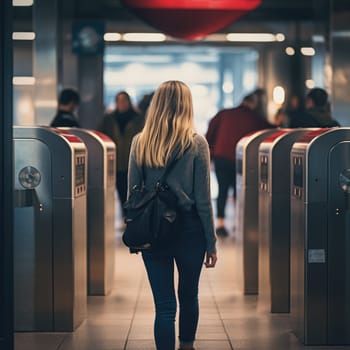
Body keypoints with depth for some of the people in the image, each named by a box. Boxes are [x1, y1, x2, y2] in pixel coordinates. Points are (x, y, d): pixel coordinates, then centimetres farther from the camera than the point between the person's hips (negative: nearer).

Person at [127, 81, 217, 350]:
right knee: (188, 295, 21)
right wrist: (211, 243, 0)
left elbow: (132, 193, 3)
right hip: (189, 228, -1)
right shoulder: (196, 143, -7)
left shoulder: (140, 142, -1)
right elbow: (203, 199, -7)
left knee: (164, 305, 3)